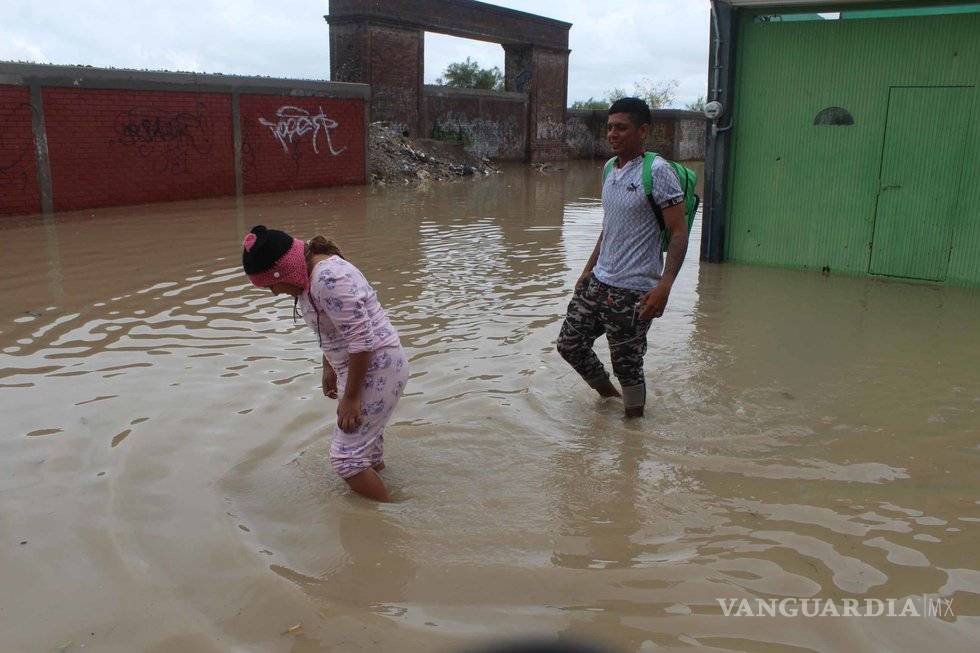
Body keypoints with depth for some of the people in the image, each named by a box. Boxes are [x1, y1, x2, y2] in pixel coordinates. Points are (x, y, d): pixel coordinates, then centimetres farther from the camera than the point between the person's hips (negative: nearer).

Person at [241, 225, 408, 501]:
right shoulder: (312, 274, 5)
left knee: (346, 455, -6)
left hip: (376, 371, -10)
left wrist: (350, 397, -20)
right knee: (364, 440, 21)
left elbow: (363, 341, -27)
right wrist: (329, 368, 24)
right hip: (360, 367, 10)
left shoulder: (329, 279, -26)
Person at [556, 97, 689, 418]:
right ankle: (607, 392, 38)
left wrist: (664, 286, -25)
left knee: (627, 365, 1)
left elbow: (679, 233, -16)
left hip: (632, 292, -8)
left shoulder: (657, 171, -14)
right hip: (597, 282, 8)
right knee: (570, 344, 14)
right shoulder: (610, 169, 10)